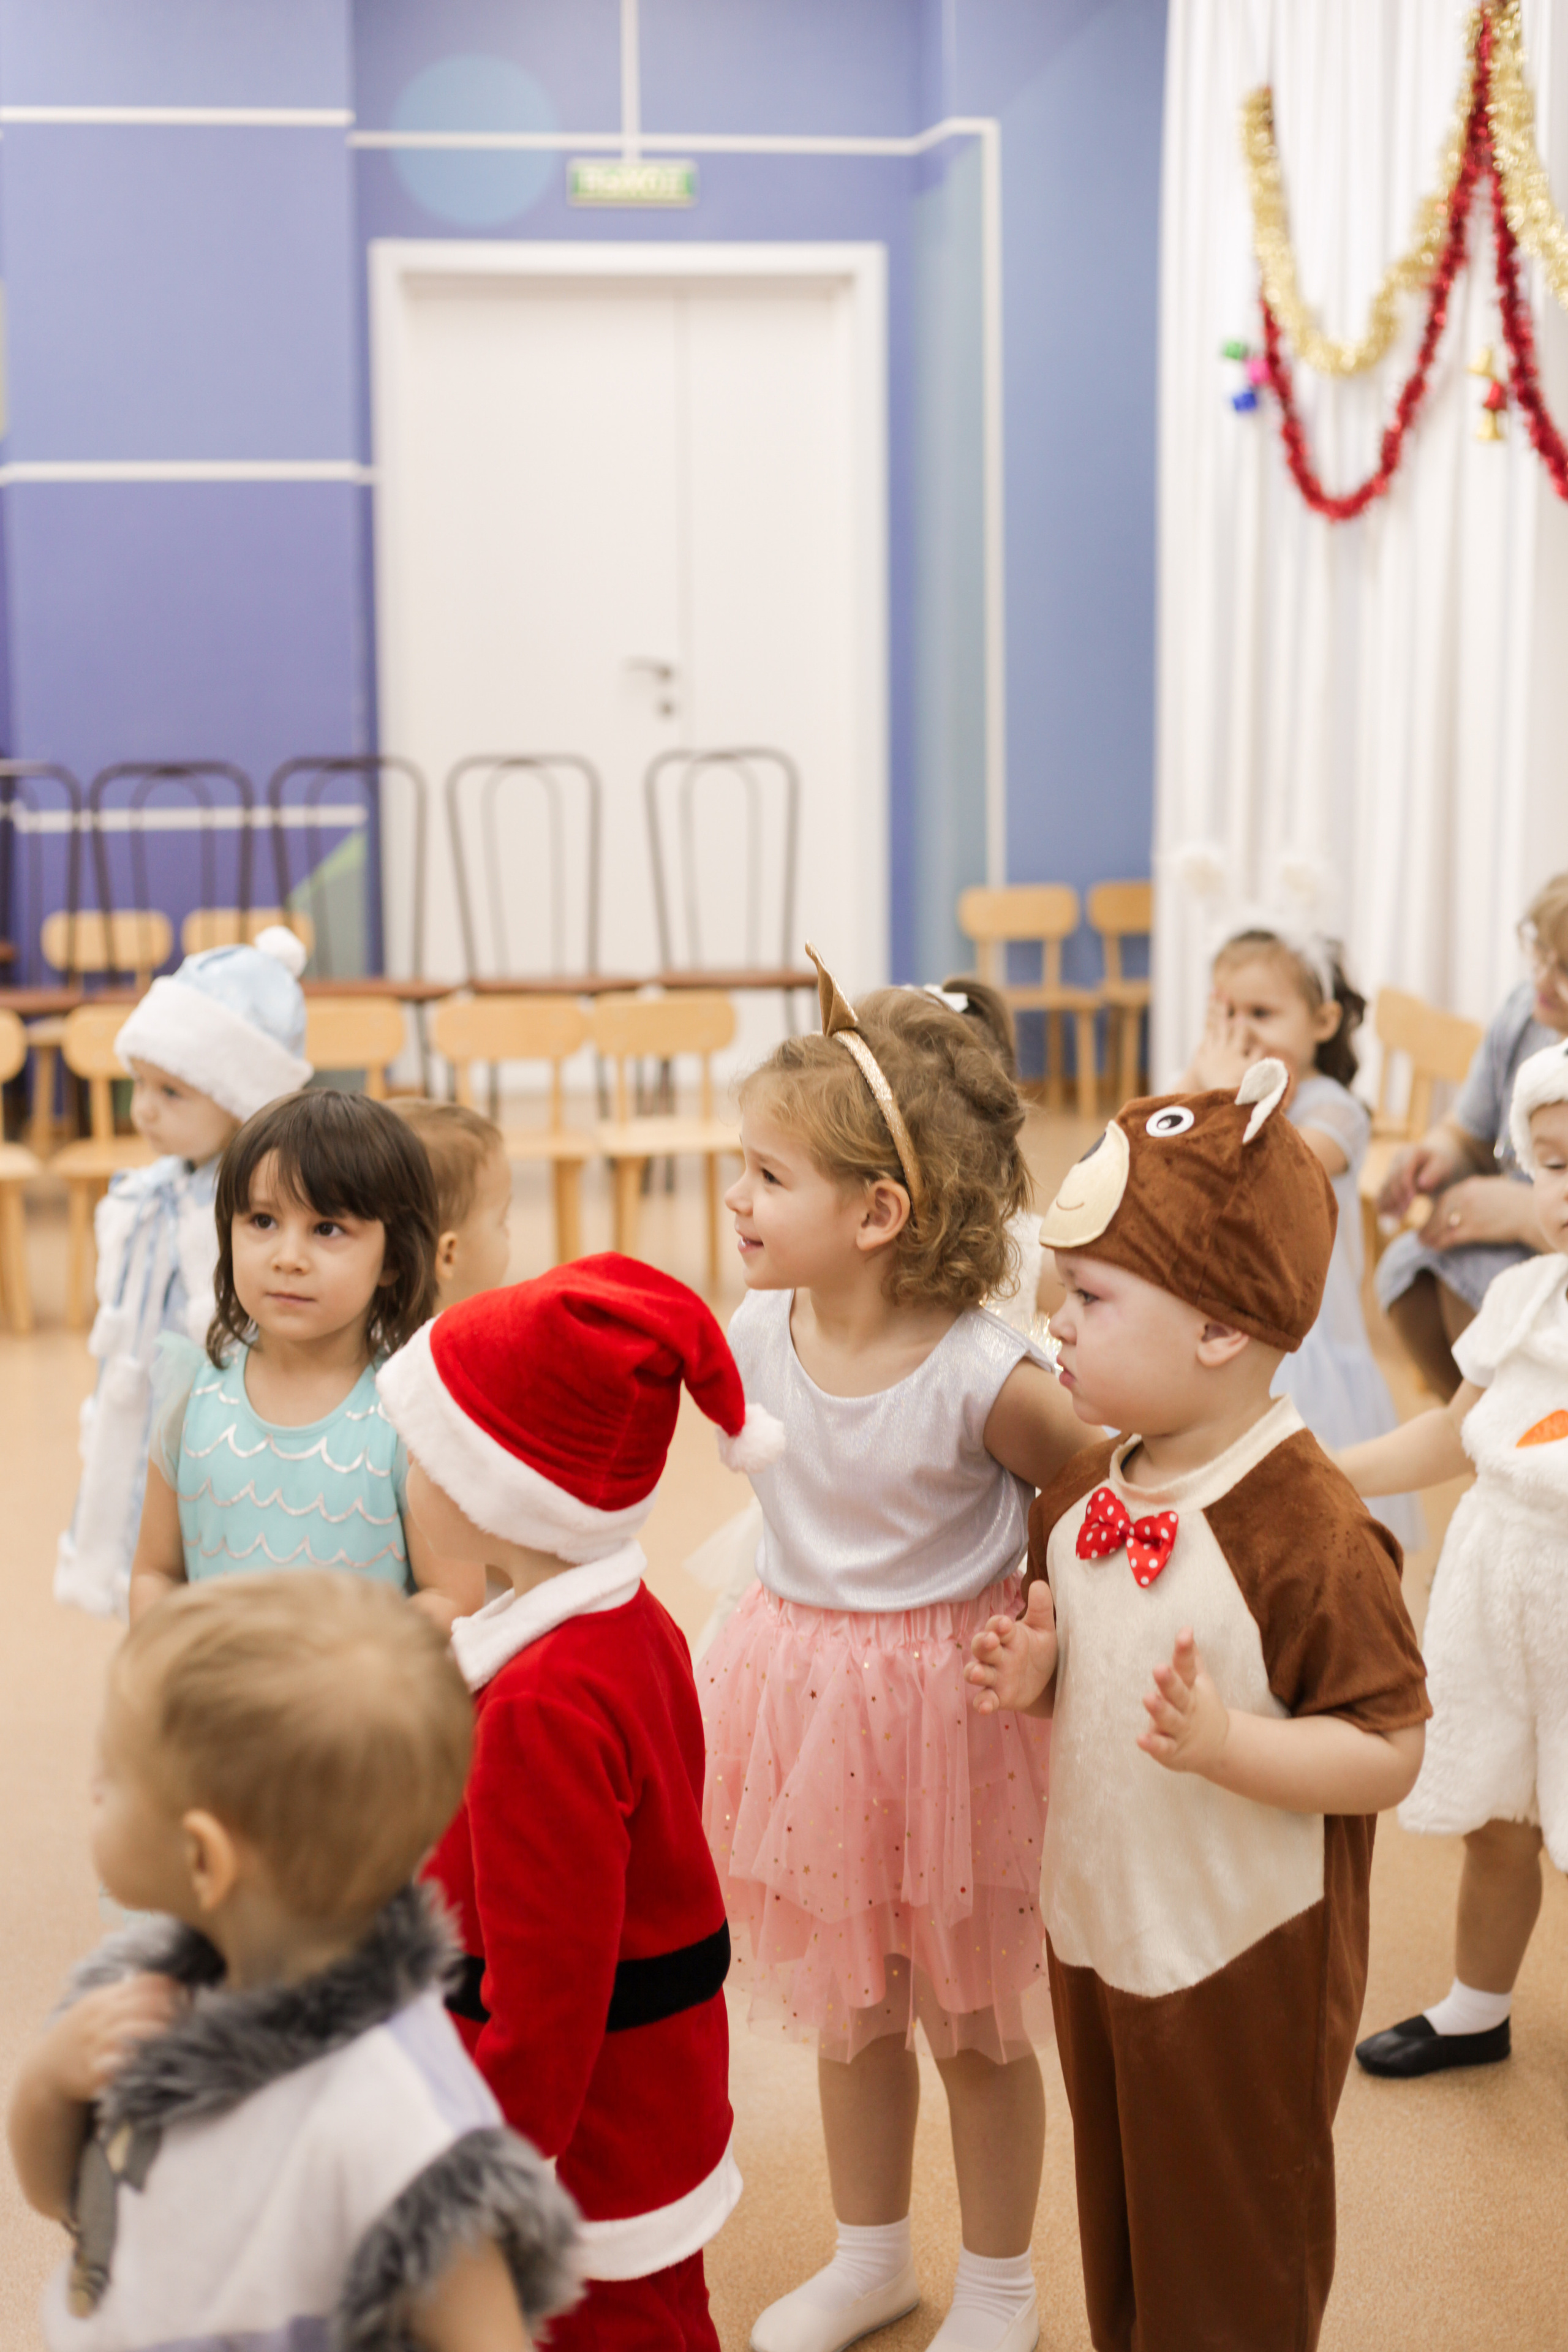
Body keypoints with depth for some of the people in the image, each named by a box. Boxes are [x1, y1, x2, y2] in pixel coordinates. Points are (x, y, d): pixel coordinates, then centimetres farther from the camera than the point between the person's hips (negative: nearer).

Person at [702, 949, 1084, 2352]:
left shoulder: (988, 1377, -24)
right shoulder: (758, 1333, -9)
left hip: (947, 1701, -5)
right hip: (805, 1691, 5)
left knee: (973, 2023, 14)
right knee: (849, 2013, 21)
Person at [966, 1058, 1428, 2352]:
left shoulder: (1312, 1533, -25)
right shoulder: (1088, 1489, -2)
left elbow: (1389, 1752, -22)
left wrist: (1224, 1743, -34)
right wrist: (1033, 1674, -7)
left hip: (1243, 1963, -7)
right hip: (1097, 1920, 7)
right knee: (1118, 2217, 24)